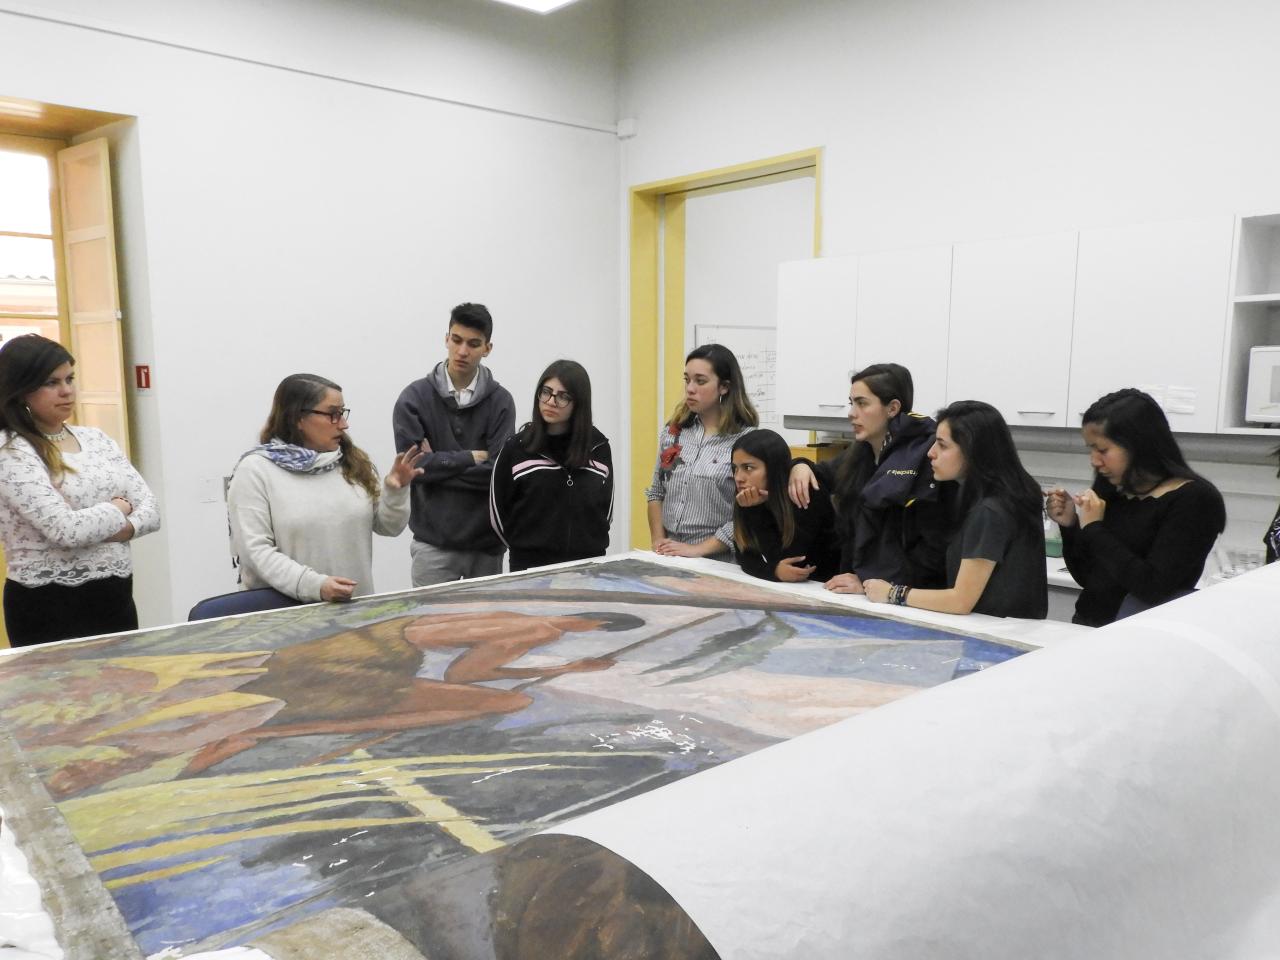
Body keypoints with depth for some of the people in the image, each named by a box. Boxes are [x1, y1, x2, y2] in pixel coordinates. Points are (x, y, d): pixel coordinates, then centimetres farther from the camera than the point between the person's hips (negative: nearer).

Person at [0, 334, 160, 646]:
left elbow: (151, 509, 4)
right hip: (50, 607, -6)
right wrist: (118, 509, -5)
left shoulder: (95, 439, 9)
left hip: (115, 597, 6)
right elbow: (66, 529, -21)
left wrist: (121, 529, -15)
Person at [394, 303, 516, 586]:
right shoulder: (415, 397, -2)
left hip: (486, 541, 1)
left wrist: (439, 463, -11)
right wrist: (471, 458, -11)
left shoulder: (500, 400, -1)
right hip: (433, 541, -1)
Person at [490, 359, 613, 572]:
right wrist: (525, 547, 2)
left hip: (588, 564, 2)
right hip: (530, 565, -2)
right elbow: (498, 510, 1)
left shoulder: (598, 447, 2)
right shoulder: (516, 448, -4)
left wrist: (592, 544, 4)